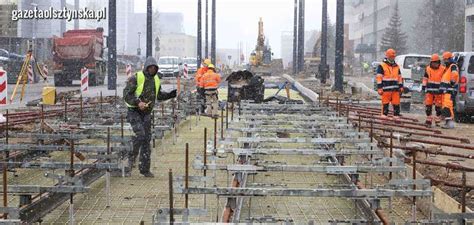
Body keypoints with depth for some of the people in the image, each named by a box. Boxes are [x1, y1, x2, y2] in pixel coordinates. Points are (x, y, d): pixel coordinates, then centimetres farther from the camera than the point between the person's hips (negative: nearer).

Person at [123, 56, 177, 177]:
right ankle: (131, 158, 0)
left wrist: (171, 94, 5)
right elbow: (126, 94, -16)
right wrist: (137, 102, -29)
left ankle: (145, 169, 10)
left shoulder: (156, 80, 8)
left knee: (147, 140, 4)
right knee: (140, 134, -24)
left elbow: (159, 95, 21)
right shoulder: (136, 78, -13)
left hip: (146, 113, 6)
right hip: (134, 112, -6)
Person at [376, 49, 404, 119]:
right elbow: (379, 78, -5)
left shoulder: (396, 66, 18)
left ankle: (396, 116, 10)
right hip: (386, 89, -5)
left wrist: (401, 87, 15)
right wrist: (379, 88, -12)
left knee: (396, 103, 4)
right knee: (385, 104, -3)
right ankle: (384, 116, 1)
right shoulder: (382, 66, 0)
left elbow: (400, 77, 22)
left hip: (395, 89, 5)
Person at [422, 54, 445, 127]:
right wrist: (424, 86, 9)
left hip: (438, 91, -3)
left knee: (438, 107, 3)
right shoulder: (428, 68, 7)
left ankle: (437, 120, 15)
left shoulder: (443, 69, -3)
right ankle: (429, 120, 7)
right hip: (429, 90, 3)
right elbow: (425, 78, 15)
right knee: (428, 105, 0)